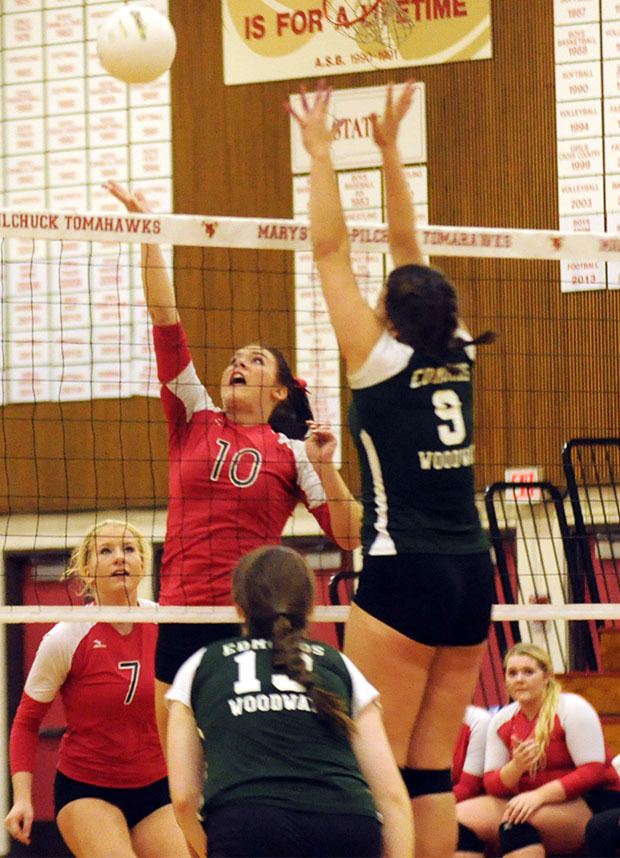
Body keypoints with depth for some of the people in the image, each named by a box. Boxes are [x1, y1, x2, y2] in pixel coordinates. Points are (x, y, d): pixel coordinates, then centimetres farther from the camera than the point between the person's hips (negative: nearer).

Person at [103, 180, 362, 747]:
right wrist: (148, 236, -1)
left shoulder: (292, 451, 5)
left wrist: (325, 466, -12)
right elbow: (166, 324, 4)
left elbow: (348, 536, 0)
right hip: (182, 616, 3)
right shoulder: (193, 420, 11)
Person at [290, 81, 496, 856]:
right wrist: (388, 148, 22)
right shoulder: (454, 359, 8)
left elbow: (330, 249, -2)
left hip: (404, 573, -6)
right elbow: (408, 248, 17)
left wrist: (319, 149, 5)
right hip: (471, 571, 7)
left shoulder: (381, 360, -6)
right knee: (433, 771, 6)